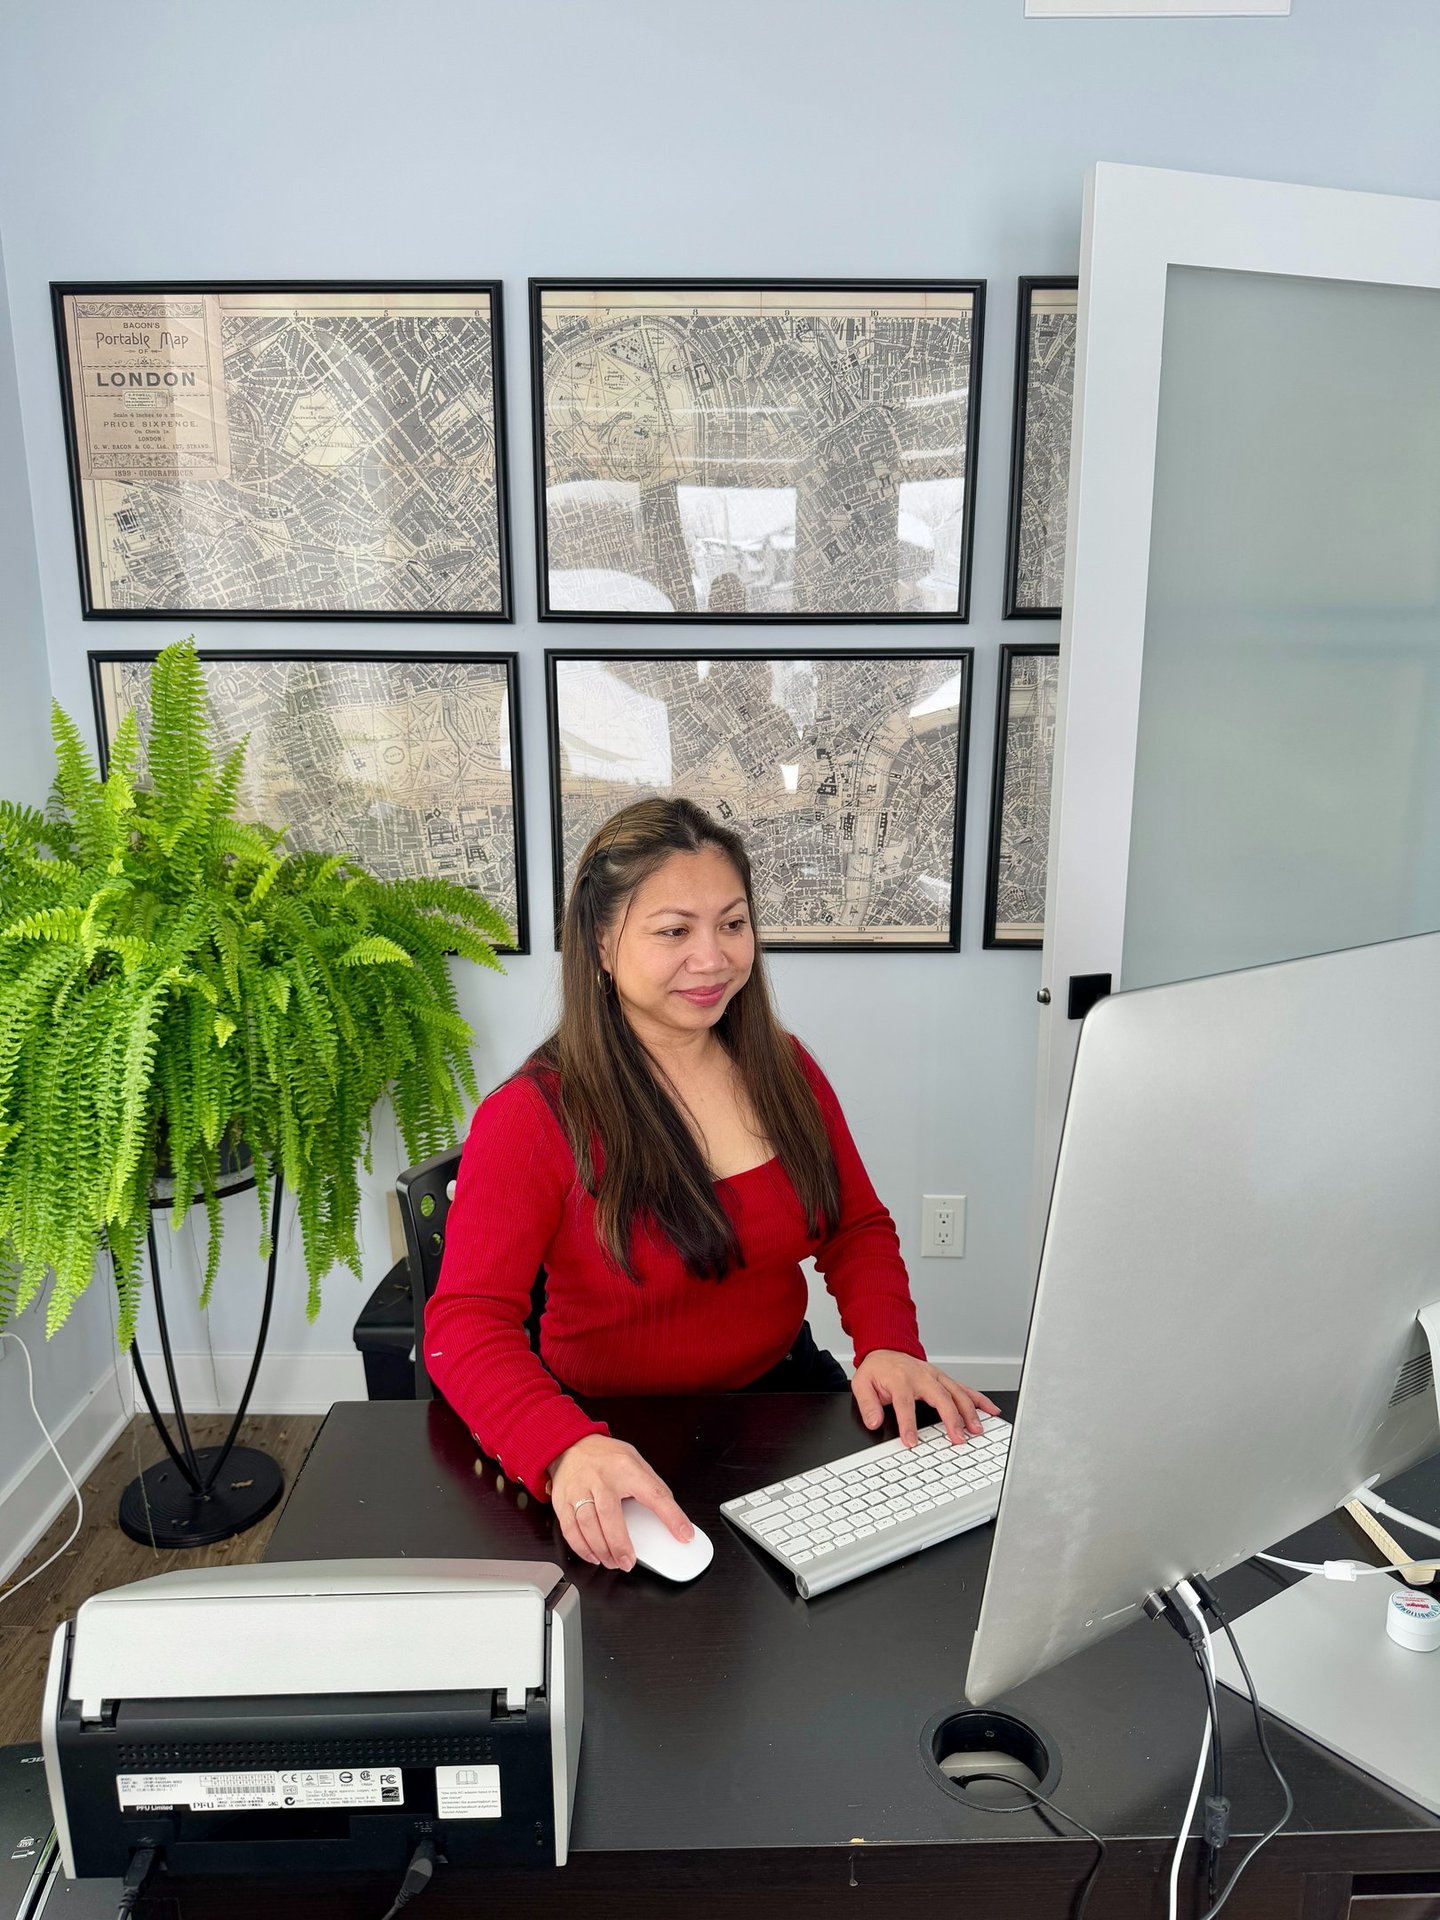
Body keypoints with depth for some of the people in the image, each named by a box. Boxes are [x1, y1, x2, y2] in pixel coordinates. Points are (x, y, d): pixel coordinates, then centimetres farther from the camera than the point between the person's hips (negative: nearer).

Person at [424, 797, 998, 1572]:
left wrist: (890, 1346, -12)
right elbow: (465, 1325, -21)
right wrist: (566, 1448, -40)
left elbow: (858, 1230, 10)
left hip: (786, 1389, 5)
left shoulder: (783, 1071, 3)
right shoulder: (532, 1118, -14)